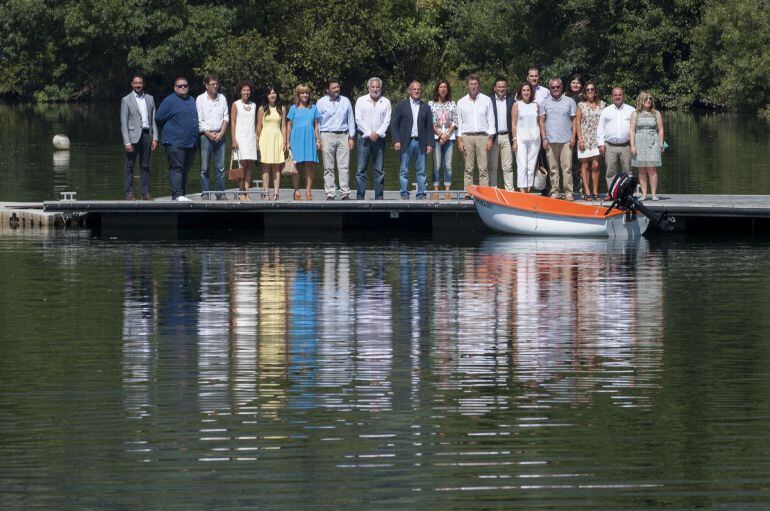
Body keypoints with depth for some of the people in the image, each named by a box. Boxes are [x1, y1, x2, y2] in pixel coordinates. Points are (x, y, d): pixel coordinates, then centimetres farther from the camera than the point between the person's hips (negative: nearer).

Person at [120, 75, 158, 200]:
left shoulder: (150, 99, 12)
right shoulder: (126, 100, 1)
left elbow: (153, 120, 13)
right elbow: (124, 123, -3)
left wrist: (155, 138, 4)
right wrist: (127, 142, -11)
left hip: (147, 135, 3)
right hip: (133, 135, -3)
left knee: (145, 166, 7)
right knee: (129, 166, -2)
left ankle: (146, 192, 11)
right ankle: (128, 193, 1)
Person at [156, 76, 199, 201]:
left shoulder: (192, 101, 17)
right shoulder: (170, 101, -4)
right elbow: (159, 118, -4)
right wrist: (170, 130, 4)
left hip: (191, 143, 7)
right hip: (175, 143, -7)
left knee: (185, 169, 9)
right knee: (176, 168, -12)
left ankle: (181, 194, 14)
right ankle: (177, 195, -17)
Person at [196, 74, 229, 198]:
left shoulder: (222, 98, 11)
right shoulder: (200, 99, 2)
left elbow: (226, 118, 9)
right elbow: (199, 120, -2)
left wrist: (221, 133, -4)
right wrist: (209, 134, -10)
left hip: (220, 136, 3)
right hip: (205, 136, -3)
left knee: (221, 167, 0)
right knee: (204, 167, -5)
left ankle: (220, 193, 4)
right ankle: (205, 193, -3)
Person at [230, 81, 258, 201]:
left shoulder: (253, 105, 15)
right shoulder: (236, 104, 2)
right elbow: (232, 123, -2)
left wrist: (257, 139, 10)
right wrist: (234, 140, -9)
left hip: (251, 137, 4)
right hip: (240, 137, -4)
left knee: (250, 166, -1)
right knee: (242, 165, -10)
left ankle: (246, 192, 0)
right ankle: (241, 193, -7)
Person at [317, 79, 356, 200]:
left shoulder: (345, 101, 12)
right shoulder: (321, 103, 5)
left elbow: (351, 120, 14)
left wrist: (352, 138, 7)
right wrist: (318, 140, -1)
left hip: (343, 136, 1)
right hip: (327, 136, -1)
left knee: (344, 167, -4)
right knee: (328, 167, -2)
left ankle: (345, 193, -3)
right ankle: (330, 194, 0)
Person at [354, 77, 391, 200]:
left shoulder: (386, 102, 10)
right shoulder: (361, 101, 7)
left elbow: (387, 121, 4)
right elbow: (358, 119, 0)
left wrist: (378, 133, -11)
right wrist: (370, 133, -10)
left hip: (379, 138, 1)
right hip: (364, 138, -1)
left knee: (379, 170, 1)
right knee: (361, 169, -4)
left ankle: (379, 197, 3)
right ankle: (360, 196, -4)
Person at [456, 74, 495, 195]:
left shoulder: (486, 100, 7)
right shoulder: (461, 102, 10)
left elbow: (491, 121, 6)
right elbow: (459, 123, 10)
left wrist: (490, 139, -2)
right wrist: (459, 140, 1)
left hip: (482, 136, -1)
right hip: (467, 136, 1)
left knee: (483, 169, -5)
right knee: (468, 169, 0)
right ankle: (468, 193, 1)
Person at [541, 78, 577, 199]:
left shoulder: (570, 102, 8)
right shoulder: (545, 103, 11)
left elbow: (574, 120, 8)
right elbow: (542, 121, 10)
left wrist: (573, 136, -2)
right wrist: (544, 138, 2)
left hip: (566, 140, -1)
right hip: (551, 140, 1)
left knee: (567, 167, -6)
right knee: (553, 168, 2)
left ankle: (568, 192, -6)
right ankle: (554, 192, 5)